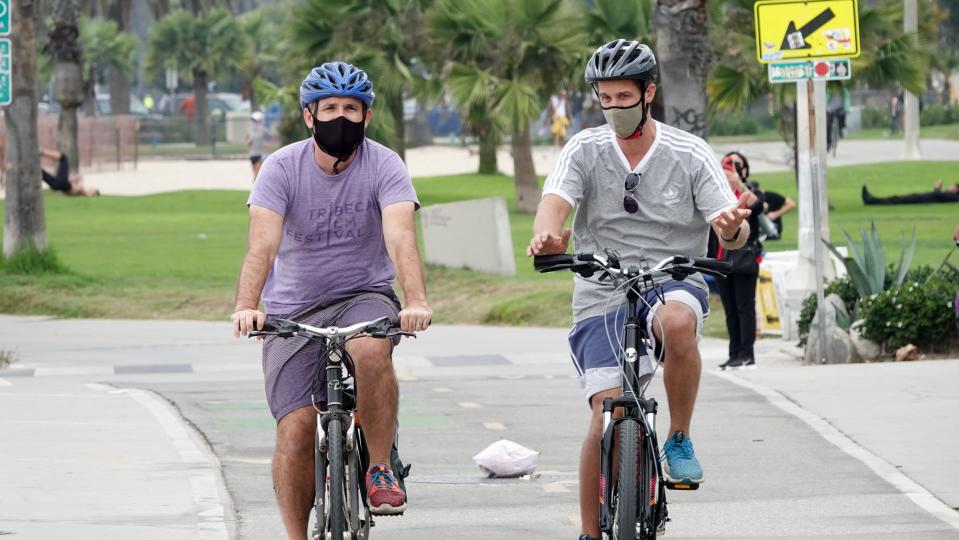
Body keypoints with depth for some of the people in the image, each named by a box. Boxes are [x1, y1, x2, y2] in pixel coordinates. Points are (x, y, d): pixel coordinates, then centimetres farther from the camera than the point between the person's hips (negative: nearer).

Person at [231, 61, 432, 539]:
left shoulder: (384, 166, -10)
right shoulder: (282, 168, -10)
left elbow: (401, 238, -25)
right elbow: (262, 244, -23)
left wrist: (416, 301, -43)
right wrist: (246, 307, -41)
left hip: (364, 296, 0)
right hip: (293, 310, 1)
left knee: (371, 352, -35)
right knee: (295, 432, -11)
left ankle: (379, 470, -15)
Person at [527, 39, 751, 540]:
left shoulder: (689, 154, -4)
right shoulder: (585, 150, -2)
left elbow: (730, 231, -9)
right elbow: (554, 203, -18)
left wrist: (733, 227, -35)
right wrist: (546, 237, -42)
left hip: (672, 280, -1)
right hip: (602, 295, 1)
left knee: (677, 321, -38)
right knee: (608, 417, -14)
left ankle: (679, 440, -16)